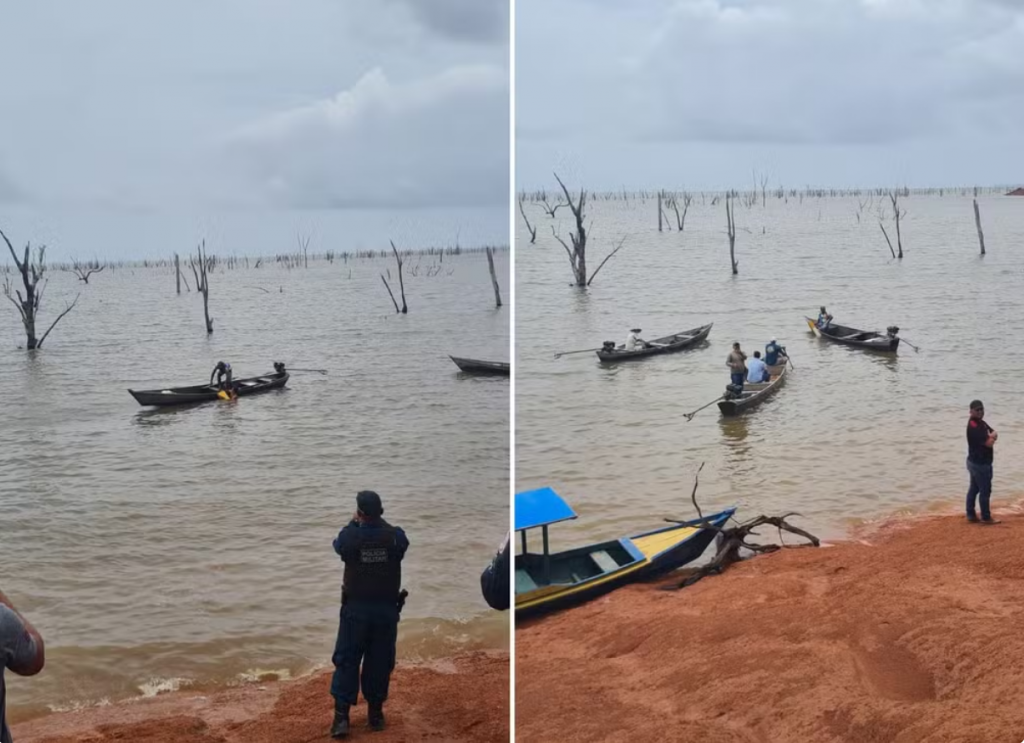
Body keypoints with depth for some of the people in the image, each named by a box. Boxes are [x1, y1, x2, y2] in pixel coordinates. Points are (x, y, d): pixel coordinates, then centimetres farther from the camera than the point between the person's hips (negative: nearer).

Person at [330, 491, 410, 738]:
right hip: (387, 609, 1)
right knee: (380, 662, 13)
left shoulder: (350, 536, -14)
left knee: (347, 661, 7)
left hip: (356, 608, -1)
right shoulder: (396, 536, -12)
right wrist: (379, 521, 15)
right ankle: (376, 713, 21)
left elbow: (338, 544, 10)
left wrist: (355, 523, 22)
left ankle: (341, 715, 1)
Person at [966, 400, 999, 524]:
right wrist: (991, 437, -3)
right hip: (980, 463, -10)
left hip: (976, 462, 10)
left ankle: (971, 515, 21)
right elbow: (989, 443, -25)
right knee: (985, 490, -1)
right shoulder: (973, 426, -23)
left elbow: (995, 433, 8)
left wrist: (990, 437, -14)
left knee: (974, 488, 14)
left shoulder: (980, 422, 10)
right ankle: (986, 517, 7)